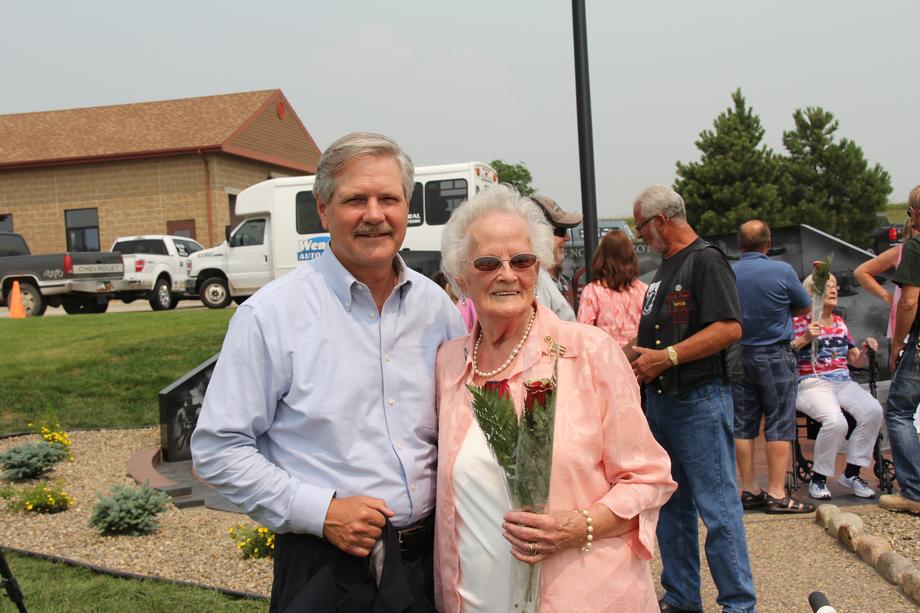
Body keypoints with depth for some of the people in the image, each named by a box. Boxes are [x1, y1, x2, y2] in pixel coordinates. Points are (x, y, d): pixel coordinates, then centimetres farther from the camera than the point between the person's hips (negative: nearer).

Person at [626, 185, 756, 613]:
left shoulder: (706, 261, -11)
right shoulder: (664, 269, 18)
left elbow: (729, 328, -21)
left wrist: (666, 357, -22)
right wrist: (630, 355, 12)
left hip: (701, 400, -10)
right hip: (660, 399, 10)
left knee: (717, 506, -3)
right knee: (670, 505, 15)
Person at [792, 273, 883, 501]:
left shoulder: (839, 322, 20)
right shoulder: (800, 321, 2)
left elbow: (856, 361, 23)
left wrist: (866, 350, 3)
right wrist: (805, 339, -21)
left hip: (844, 383, 6)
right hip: (812, 385, -6)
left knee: (873, 410, -24)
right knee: (836, 421, -33)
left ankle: (851, 474, -9)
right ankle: (818, 479, -11)